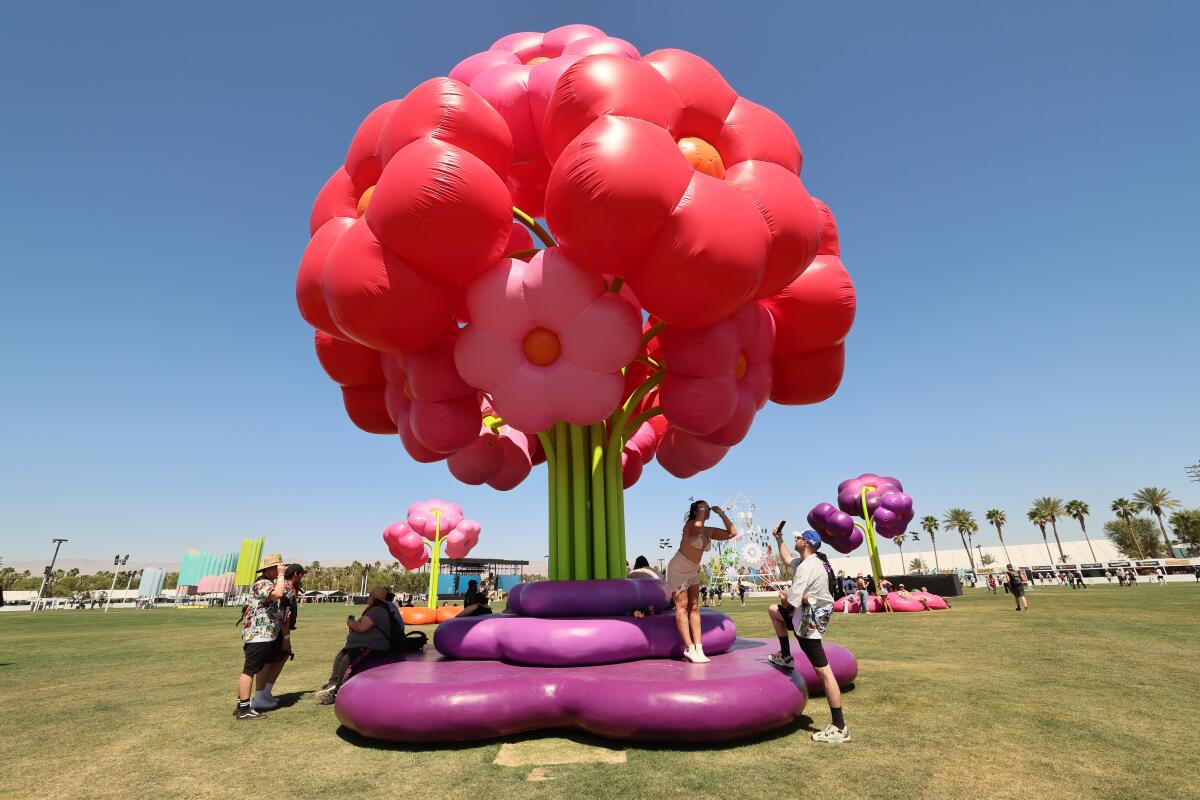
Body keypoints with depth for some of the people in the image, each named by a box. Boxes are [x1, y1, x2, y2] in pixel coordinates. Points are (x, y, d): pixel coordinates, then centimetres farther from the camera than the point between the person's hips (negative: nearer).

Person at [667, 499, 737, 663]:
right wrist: (701, 512, -23)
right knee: (682, 606, -7)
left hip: (693, 571, 7)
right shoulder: (690, 524, -17)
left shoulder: (709, 532, 4)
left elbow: (732, 533, 3)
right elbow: (697, 527, -42)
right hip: (678, 569, -7)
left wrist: (722, 514, 0)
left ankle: (698, 648, -1)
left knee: (694, 607, 1)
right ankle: (689, 648, -8)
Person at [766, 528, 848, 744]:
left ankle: (839, 728, -1)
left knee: (823, 672, -6)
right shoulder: (804, 561, 6)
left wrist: (784, 596, -3)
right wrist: (779, 539, 24)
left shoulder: (807, 567, -24)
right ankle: (786, 657, 27)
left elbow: (791, 601, -25)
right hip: (805, 614, 10)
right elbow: (786, 559, 29)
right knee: (773, 610, 25)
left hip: (808, 623, -10)